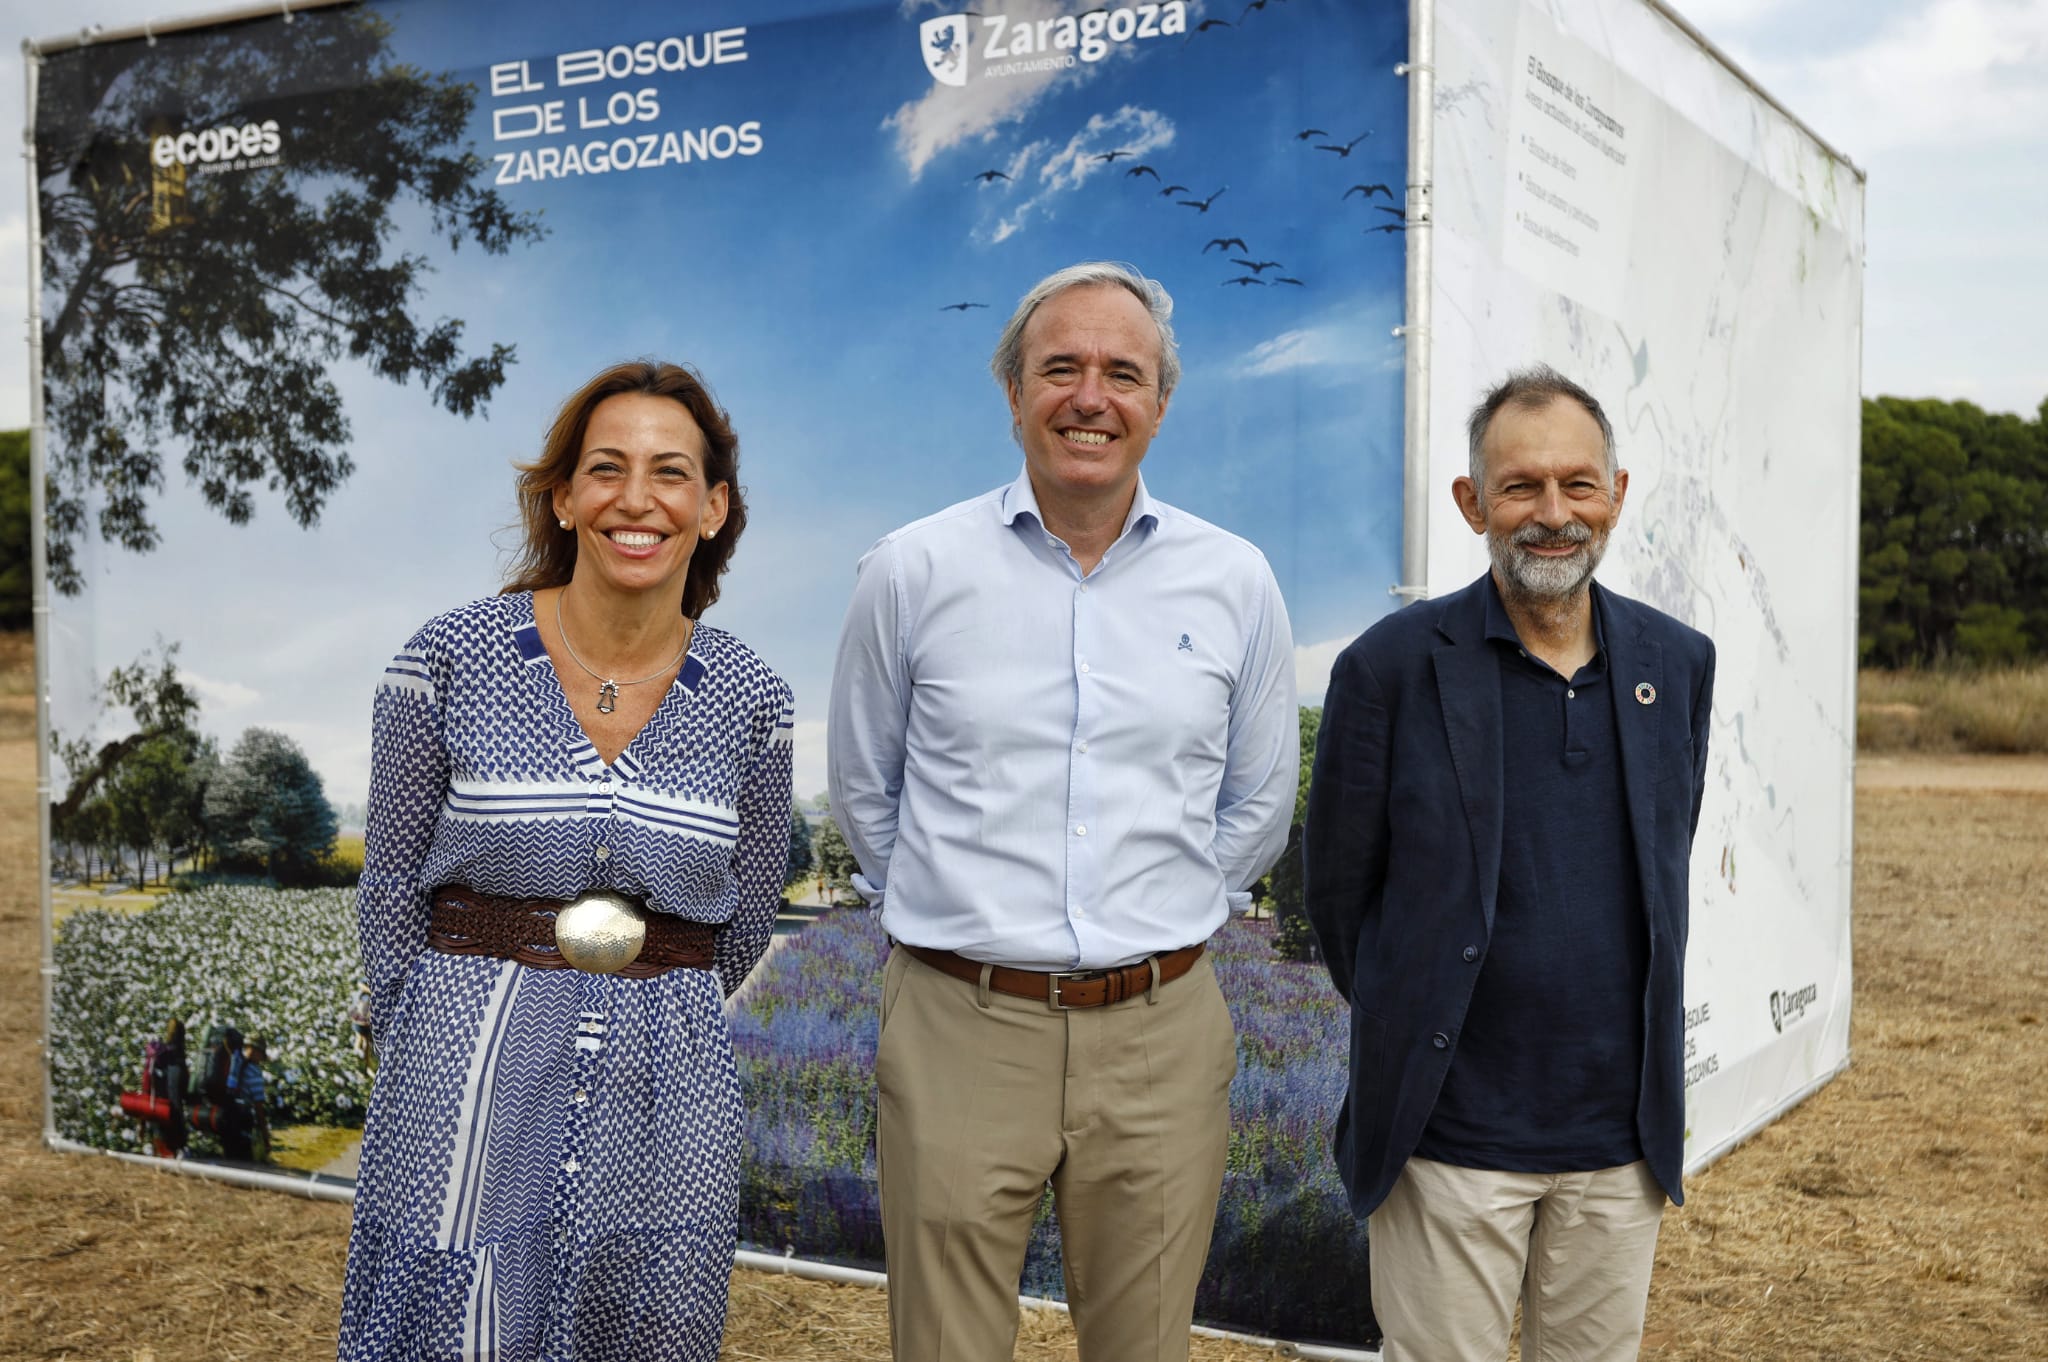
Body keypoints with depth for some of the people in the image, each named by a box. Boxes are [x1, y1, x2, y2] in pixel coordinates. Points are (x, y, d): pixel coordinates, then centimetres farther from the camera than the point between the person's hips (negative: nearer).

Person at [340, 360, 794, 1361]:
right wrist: (417, 1048, 7)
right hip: (469, 1069, -2)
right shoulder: (451, 658, -5)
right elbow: (393, 881, 2)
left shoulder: (749, 699, -1)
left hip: (665, 1091, 2)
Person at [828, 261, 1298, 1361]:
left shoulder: (1234, 584, 4)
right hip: (960, 1027, -1)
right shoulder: (912, 572, 0)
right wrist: (968, 923, 8)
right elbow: (863, 793, 10)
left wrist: (1160, 925, 9)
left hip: (1161, 1034, 2)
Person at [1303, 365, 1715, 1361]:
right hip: (1448, 1135, -3)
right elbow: (1337, 893, -1)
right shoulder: (1392, 668, -9)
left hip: (1621, 1132, 4)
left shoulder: (1679, 664, 4)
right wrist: (1413, 1032, 7)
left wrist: (1628, 1048, 13)